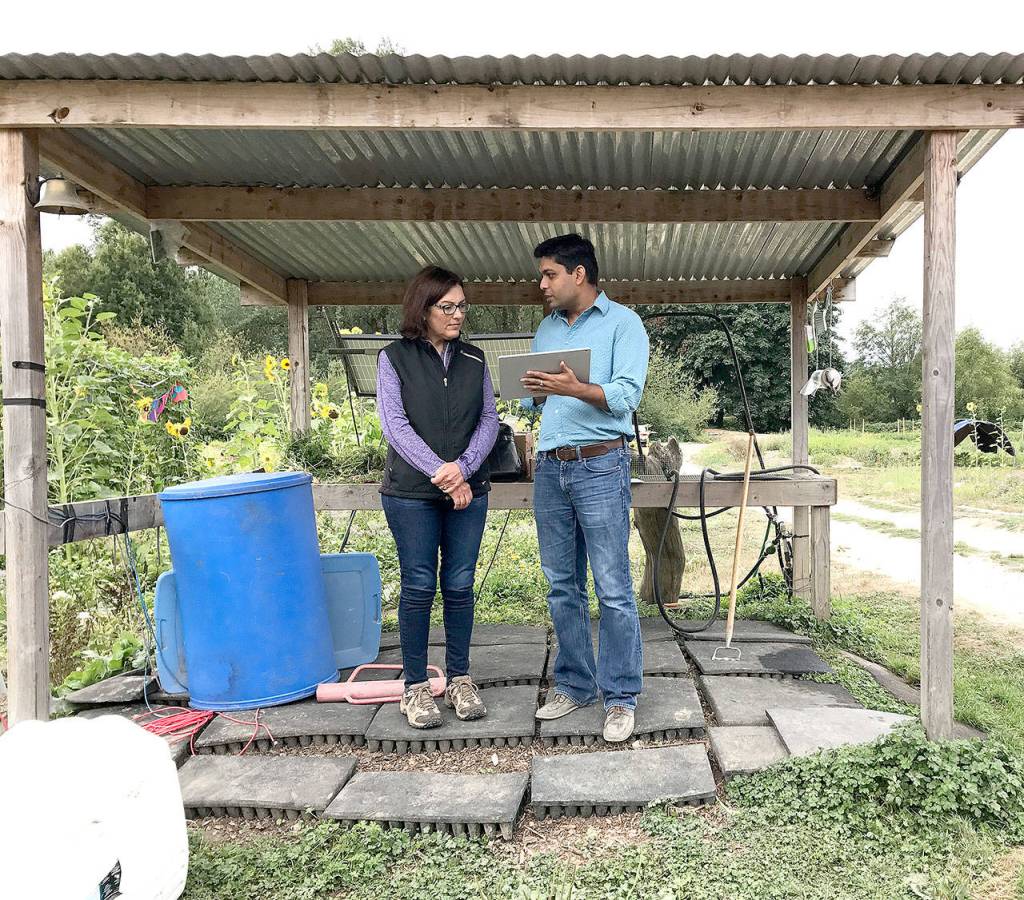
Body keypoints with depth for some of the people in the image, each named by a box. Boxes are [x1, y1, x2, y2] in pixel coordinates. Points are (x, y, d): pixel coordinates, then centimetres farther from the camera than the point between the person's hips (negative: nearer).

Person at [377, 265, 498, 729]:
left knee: (460, 585, 7)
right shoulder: (395, 357, 0)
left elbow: (489, 420, 5)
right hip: (411, 493, -3)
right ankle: (415, 686, 14)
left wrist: (462, 468, -12)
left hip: (469, 491, 3)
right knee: (419, 587, 2)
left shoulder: (474, 359, 10)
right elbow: (395, 424, -8)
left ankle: (459, 680, 21)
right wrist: (441, 475, -16)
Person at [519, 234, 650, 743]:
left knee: (612, 589, -3)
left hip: (599, 466, -6)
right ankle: (575, 685, 24)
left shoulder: (622, 323, -1)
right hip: (549, 469, 6)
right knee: (562, 587, 11)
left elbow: (626, 395, -13)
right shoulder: (547, 328, 18)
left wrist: (574, 389, -27)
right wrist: (537, 391, -8)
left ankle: (621, 697, 8)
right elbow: (530, 397, 15)